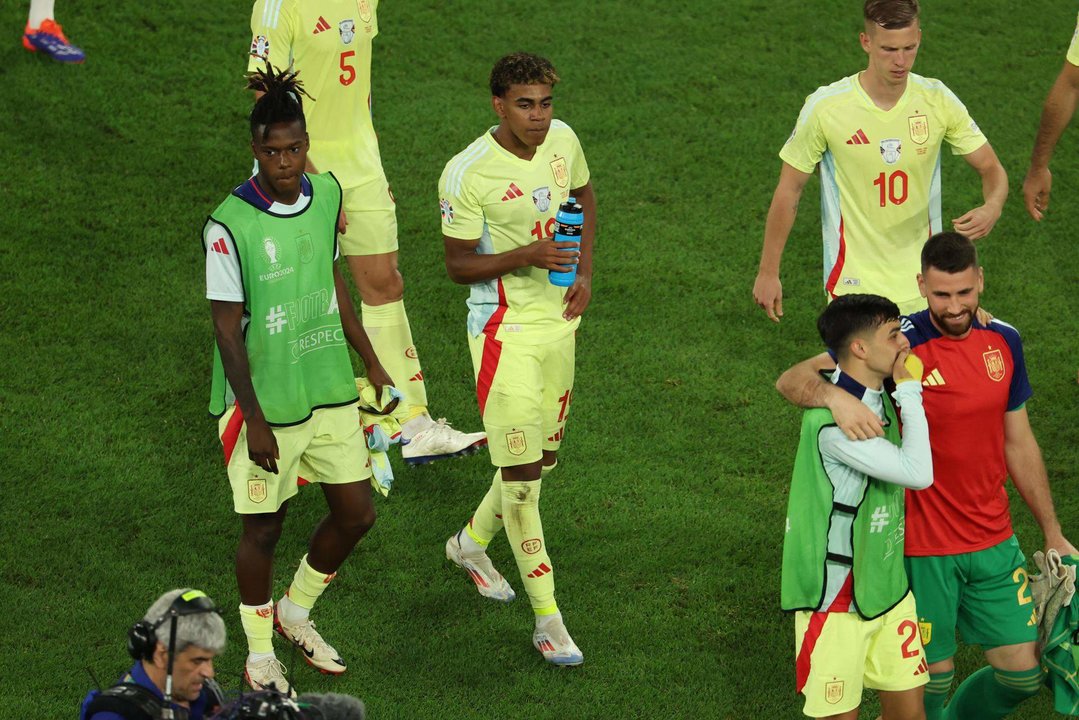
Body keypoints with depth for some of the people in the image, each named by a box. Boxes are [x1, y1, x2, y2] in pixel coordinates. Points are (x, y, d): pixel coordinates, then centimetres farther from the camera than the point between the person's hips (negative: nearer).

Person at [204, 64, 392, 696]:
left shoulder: (327, 194, -1)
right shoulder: (230, 226, -20)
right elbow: (227, 329, -15)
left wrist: (370, 361, 17)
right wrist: (254, 419, -16)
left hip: (330, 389, 6)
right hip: (265, 401, -6)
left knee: (356, 513, 10)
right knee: (264, 526, 7)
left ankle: (297, 612, 36)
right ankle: (260, 653, 28)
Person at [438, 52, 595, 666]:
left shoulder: (563, 140, -1)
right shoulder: (467, 174, -19)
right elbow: (459, 266, -11)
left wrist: (585, 272, 6)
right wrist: (527, 256, -27)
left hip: (559, 319, 7)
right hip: (506, 331, -7)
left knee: (543, 455, 18)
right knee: (521, 471, -7)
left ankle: (473, 541, 45)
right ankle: (548, 620, -1)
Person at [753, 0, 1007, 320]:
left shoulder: (936, 99, -6)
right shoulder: (825, 107, -13)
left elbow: (992, 169, 2)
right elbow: (789, 189, -3)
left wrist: (992, 207, -21)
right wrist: (768, 272, 0)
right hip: (854, 287, -3)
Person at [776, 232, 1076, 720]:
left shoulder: (1002, 341, 1)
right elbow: (792, 381, -19)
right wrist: (835, 396, -42)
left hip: (993, 541, 5)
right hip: (923, 548, -5)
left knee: (1023, 672, 8)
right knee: (933, 676, 4)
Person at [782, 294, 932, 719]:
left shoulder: (880, 400, 4)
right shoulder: (831, 423, -26)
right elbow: (918, 473, -27)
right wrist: (910, 392, -18)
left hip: (887, 586, 8)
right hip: (835, 599, -8)